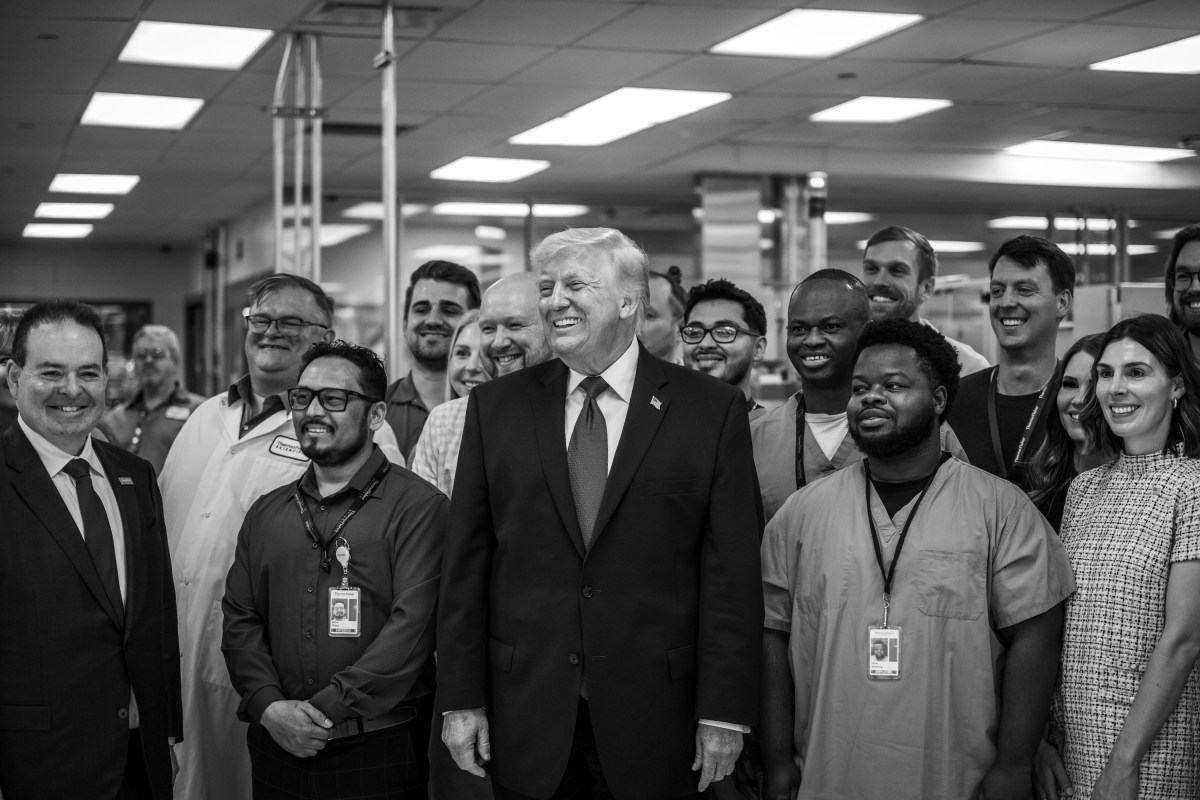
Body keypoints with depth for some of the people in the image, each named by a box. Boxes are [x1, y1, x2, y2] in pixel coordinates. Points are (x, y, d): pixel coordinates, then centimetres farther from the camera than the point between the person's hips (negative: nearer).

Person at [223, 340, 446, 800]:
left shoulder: (418, 507, -5)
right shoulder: (266, 514, 12)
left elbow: (411, 625, -13)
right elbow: (239, 620, 8)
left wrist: (326, 706, -17)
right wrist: (269, 706, -8)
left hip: (380, 750, -4)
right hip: (279, 747, 4)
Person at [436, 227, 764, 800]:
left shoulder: (712, 410, -1)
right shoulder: (496, 406, 5)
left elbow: (731, 573, -4)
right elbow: (465, 564, 4)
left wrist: (724, 711, -7)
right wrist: (461, 699, 0)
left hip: (654, 726, -2)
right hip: (526, 721, 2)